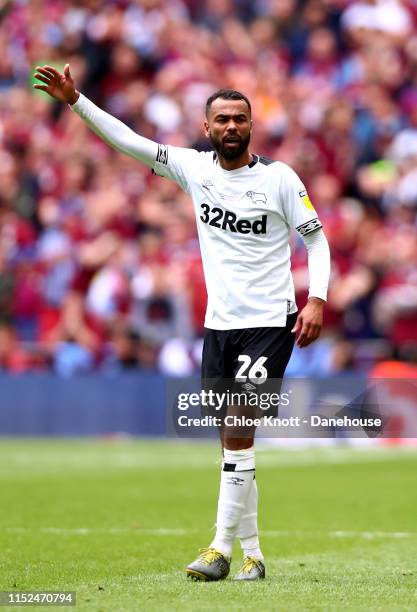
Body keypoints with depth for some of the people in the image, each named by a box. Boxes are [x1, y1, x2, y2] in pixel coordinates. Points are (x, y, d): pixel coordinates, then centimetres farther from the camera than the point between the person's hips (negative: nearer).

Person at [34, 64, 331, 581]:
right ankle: (252, 553, 12)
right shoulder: (194, 168, 4)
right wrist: (76, 101, -4)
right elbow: (128, 141, 4)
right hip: (219, 324, 5)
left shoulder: (278, 177, -6)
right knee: (233, 441, 6)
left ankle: (222, 548, -11)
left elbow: (316, 238, 0)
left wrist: (316, 299, -12)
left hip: (269, 324, -5)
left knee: (238, 433, -13)